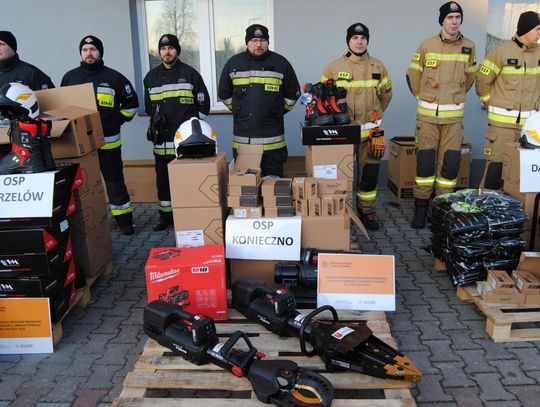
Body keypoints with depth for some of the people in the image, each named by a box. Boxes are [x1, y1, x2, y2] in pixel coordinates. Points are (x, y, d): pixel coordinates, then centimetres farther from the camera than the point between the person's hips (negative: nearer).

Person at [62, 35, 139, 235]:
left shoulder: (113, 77, 2)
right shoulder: (70, 77, 10)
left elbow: (131, 103, 8)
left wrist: (117, 121, 3)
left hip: (108, 142, -2)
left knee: (115, 181, 3)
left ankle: (124, 220, 12)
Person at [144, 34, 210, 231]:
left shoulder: (190, 74, 1)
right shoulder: (151, 77, 12)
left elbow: (203, 104, 4)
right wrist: (155, 118, 8)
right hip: (162, 140, 4)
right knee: (163, 179, 9)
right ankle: (165, 215, 20)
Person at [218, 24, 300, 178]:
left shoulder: (281, 63, 4)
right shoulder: (233, 63, 8)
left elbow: (293, 93, 14)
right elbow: (224, 94, 21)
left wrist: (278, 111, 9)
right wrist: (239, 111, 15)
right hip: (241, 140, 1)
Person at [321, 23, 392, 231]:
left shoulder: (378, 66, 6)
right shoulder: (334, 67, 1)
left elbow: (386, 93, 19)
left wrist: (375, 114, 15)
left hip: (370, 131, 2)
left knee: (369, 173, 5)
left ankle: (367, 211, 18)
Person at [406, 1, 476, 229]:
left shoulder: (469, 47, 3)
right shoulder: (427, 46, -4)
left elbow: (470, 77, 17)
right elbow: (412, 75, 6)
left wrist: (456, 97, 13)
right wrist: (424, 98, 9)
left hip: (454, 116, 2)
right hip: (427, 114, -2)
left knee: (450, 163, 2)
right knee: (425, 161, -2)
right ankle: (421, 207, 9)